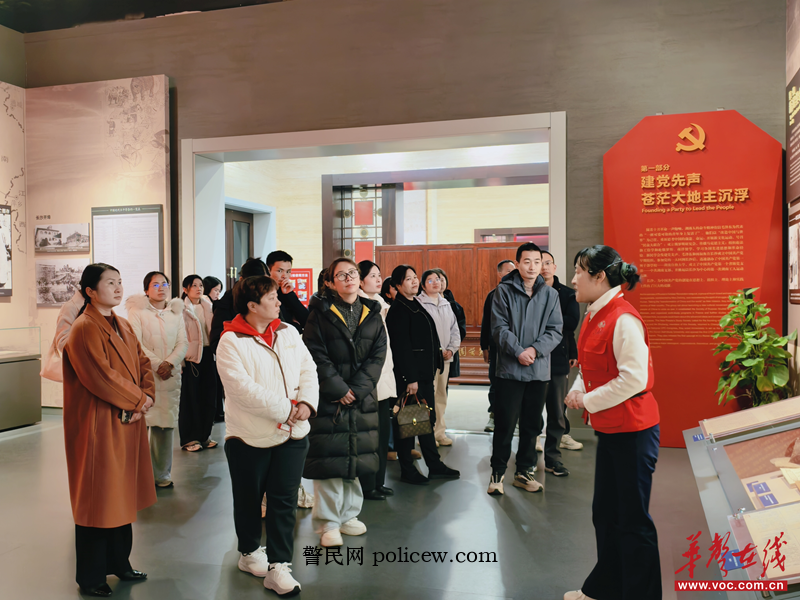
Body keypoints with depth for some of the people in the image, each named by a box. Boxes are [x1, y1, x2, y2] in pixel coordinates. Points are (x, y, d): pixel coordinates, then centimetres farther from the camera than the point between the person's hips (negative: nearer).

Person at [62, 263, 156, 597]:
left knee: (122, 492, 16)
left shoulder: (123, 326, 12)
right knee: (97, 498, 2)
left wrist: (146, 396, -8)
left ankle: (119, 563, 31)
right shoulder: (84, 329, -14)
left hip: (127, 422, 8)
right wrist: (138, 400, -13)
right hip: (98, 425, -8)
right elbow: (101, 376, -22)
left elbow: (142, 363, 10)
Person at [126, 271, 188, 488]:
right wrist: (156, 364, -12)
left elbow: (183, 343, 7)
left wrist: (169, 363, -9)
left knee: (165, 425, 4)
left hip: (171, 376, 3)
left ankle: (162, 474, 13)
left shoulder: (176, 312, 15)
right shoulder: (137, 311, 4)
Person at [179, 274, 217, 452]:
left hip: (207, 353, 6)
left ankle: (204, 435, 19)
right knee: (190, 396, 0)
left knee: (209, 395, 7)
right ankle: (189, 438, 9)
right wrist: (184, 355, -14)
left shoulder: (207, 306, 13)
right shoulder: (181, 308, -4)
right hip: (190, 356, -5)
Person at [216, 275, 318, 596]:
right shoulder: (231, 342, -13)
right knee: (249, 500, 15)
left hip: (292, 434, 4)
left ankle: (278, 567, 13)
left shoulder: (289, 333, 6)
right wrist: (286, 409, -21)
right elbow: (243, 389, -22)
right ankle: (250, 551, 39)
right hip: (250, 436, -4)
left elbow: (308, 369, 4)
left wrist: (306, 402, -14)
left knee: (284, 500, 4)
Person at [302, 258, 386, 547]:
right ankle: (328, 522, 10)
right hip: (328, 399, -4)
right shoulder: (321, 313, -1)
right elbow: (316, 355, -8)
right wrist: (339, 390, -14)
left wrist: (357, 389, -10)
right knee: (329, 458, -2)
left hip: (362, 399, 4)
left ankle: (348, 514, 24)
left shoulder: (372, 314, 9)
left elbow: (378, 355, 2)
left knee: (356, 456, 9)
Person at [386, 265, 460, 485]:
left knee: (428, 420, 15)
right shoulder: (398, 310, -14)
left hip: (424, 374, 10)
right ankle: (407, 470, 12)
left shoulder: (416, 305, 16)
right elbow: (401, 347, -20)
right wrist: (410, 378, -22)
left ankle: (434, 465, 25)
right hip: (409, 377, -10)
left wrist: (434, 366, 17)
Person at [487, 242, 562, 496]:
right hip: (509, 370, -3)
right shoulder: (504, 291, -2)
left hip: (539, 370, 3)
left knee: (531, 425, 12)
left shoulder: (550, 294, 6)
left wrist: (536, 349, -14)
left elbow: (555, 330, 1)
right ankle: (498, 472, 16)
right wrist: (518, 351, -18)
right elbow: (499, 327, -7)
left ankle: (524, 472, 26)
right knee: (505, 424, 2)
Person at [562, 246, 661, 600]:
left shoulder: (623, 319, -21)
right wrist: (578, 388, 1)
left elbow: (633, 378, -25)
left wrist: (589, 400, -16)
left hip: (632, 430, -10)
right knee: (605, 513, 21)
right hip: (609, 429, 10)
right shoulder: (594, 316, 8)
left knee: (633, 521, 4)